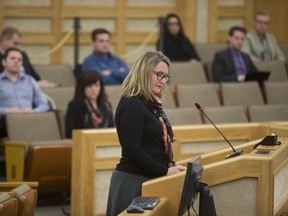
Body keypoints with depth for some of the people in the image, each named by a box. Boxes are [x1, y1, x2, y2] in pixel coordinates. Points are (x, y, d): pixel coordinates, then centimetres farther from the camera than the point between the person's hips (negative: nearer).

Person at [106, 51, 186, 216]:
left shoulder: (152, 103, 14)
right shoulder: (131, 105, -14)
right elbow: (132, 151, -20)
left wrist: (171, 166, 5)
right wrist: (165, 171, -15)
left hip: (149, 179, 9)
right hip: (133, 181, -9)